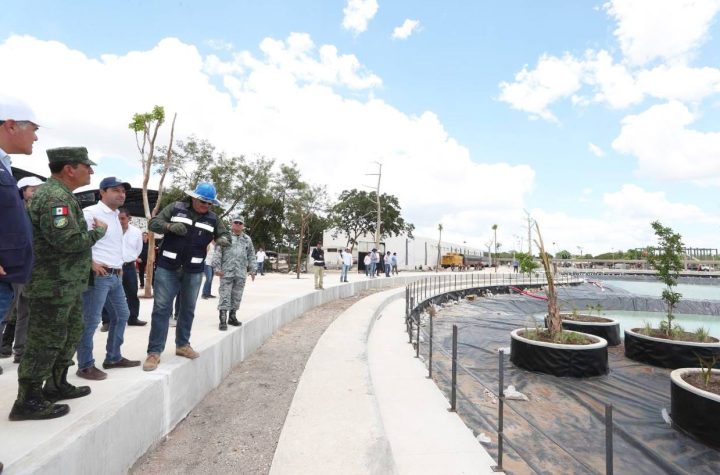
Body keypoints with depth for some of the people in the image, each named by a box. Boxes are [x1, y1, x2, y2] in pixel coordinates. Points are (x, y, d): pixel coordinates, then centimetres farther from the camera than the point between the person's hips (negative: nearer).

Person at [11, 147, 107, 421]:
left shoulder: (59, 195, 15)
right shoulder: (54, 197, -20)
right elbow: (69, 241, -27)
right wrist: (99, 231, -12)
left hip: (67, 284, 11)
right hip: (53, 286, -11)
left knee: (70, 334, 19)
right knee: (46, 341, -1)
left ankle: (56, 385, 31)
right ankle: (28, 401, 10)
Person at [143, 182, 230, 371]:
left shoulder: (213, 218, 5)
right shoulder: (175, 207, -1)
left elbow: (225, 234, 9)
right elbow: (153, 223, -1)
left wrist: (223, 240, -16)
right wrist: (170, 226, -22)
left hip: (194, 272, 3)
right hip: (167, 268, -3)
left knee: (188, 309, 12)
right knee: (161, 308, -1)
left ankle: (182, 345, 28)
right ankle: (154, 352, 6)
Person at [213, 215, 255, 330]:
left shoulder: (247, 239, 13)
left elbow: (251, 256, 15)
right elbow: (218, 253, -3)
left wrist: (253, 270, 11)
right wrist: (217, 267, -10)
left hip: (241, 273, 4)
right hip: (226, 272, -4)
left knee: (237, 296, 11)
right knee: (225, 296, -5)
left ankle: (232, 317, 23)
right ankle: (223, 320, -2)